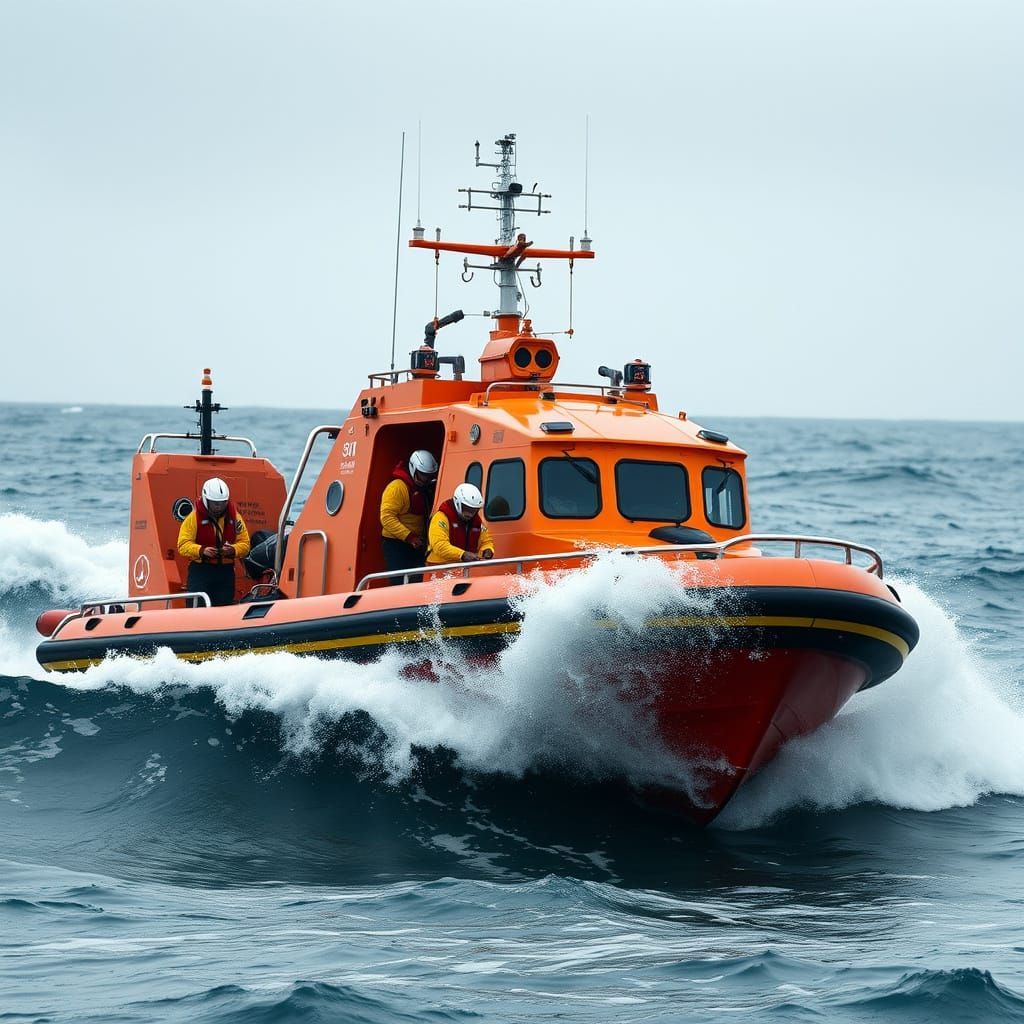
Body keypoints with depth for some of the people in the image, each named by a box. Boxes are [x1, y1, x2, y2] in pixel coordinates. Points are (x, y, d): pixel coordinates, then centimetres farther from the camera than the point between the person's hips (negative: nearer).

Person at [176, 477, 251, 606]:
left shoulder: (234, 517, 5)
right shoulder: (194, 517, -4)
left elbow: (244, 544, 7)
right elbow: (183, 545, -8)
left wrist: (233, 550, -16)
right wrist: (201, 550, -26)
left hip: (226, 571, 3)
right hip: (200, 570, -3)